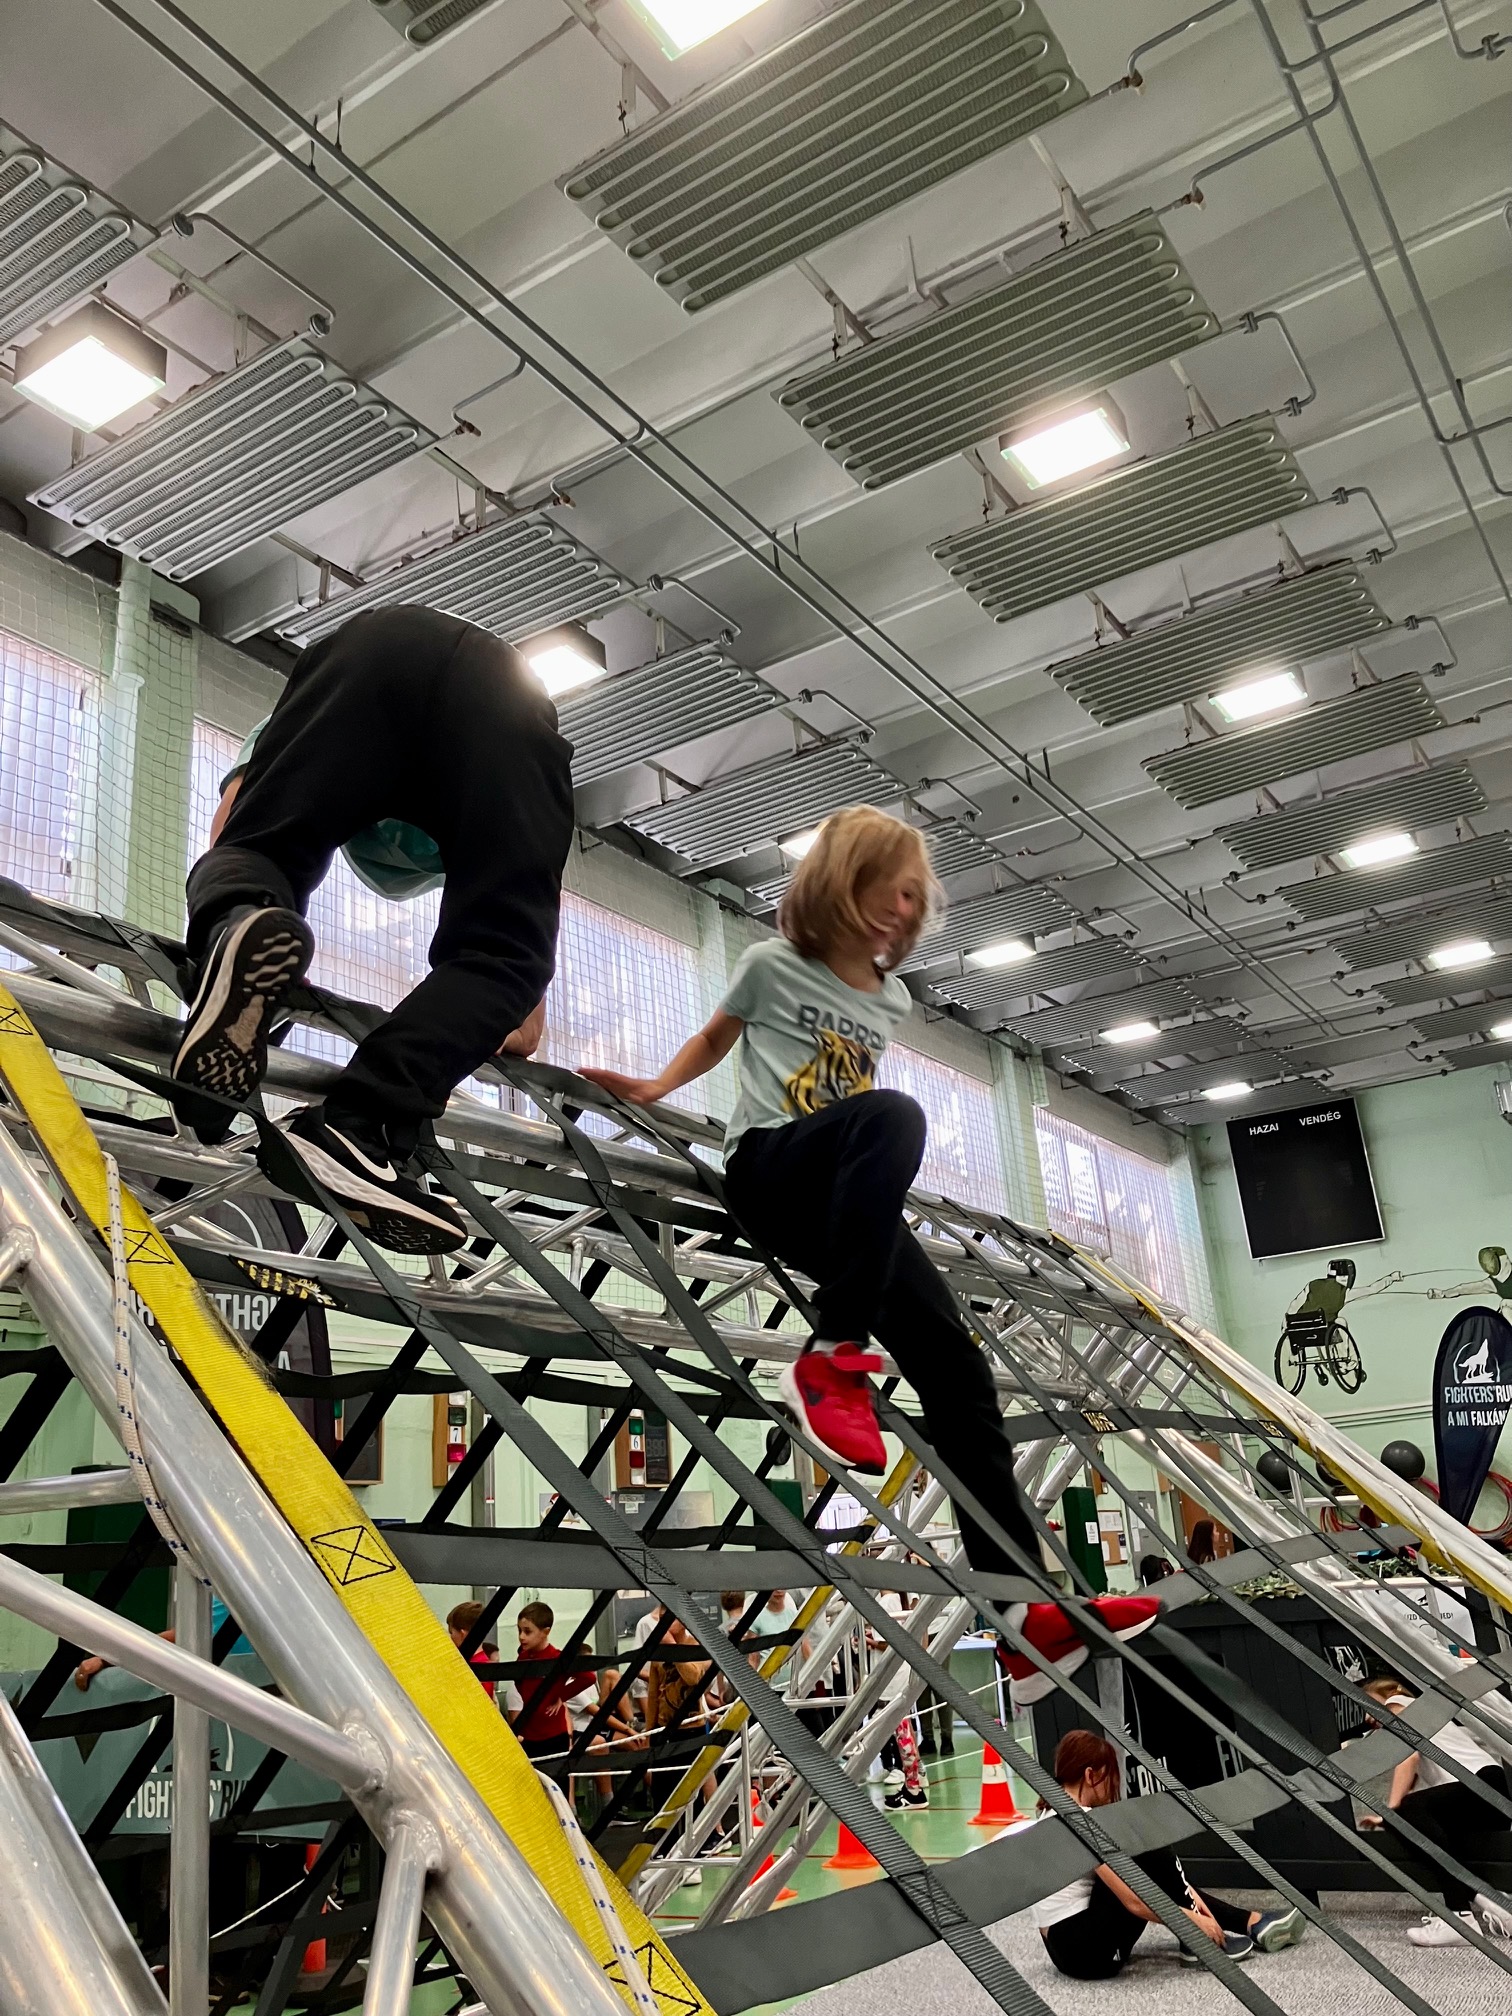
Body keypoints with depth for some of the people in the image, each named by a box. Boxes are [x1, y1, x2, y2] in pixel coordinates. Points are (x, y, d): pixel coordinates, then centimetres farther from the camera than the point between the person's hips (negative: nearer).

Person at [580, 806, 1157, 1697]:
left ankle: (1028, 1608, -12)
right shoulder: (773, 964, 4)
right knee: (895, 1116, -40)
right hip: (770, 1165, -5)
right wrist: (657, 1086, 8)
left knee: (957, 1368, -12)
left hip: (849, 1199, 5)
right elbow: (717, 1035, 21)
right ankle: (832, 1357, -37)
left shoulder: (892, 999, 18)